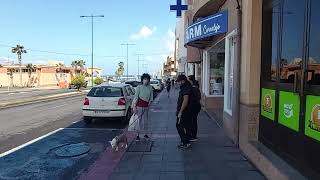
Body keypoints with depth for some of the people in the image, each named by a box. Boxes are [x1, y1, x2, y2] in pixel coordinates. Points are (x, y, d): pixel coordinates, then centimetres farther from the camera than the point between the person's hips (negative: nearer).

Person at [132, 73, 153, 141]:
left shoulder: (150, 88, 4)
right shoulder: (139, 87, -8)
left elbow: (151, 96, 14)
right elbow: (136, 97, -9)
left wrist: (150, 101, -3)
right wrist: (134, 106, -12)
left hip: (146, 106, 4)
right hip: (139, 105, -4)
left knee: (146, 120, 11)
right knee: (139, 120, -1)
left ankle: (145, 134, 24)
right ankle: (138, 135, 7)